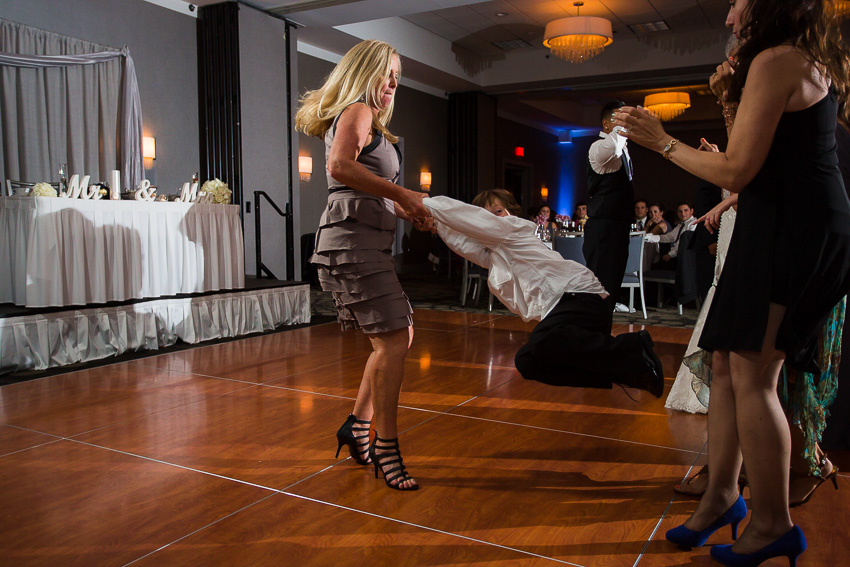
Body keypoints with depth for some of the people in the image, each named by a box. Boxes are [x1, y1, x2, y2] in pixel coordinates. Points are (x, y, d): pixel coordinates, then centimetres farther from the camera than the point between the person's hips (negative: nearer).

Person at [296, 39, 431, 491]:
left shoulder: (366, 117, 28)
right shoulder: (356, 110, -3)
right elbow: (341, 167, -23)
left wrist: (407, 210, 14)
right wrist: (401, 193, -18)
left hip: (366, 242, 10)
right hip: (353, 239, -10)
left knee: (398, 336, 10)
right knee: (393, 339, -13)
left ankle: (358, 425, 18)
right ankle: (385, 445, -5)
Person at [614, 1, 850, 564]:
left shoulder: (775, 60, -11)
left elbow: (737, 171, -15)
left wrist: (663, 141, -5)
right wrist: (734, 91, 25)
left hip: (790, 229, -10)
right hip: (787, 226, 10)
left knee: (752, 376, -7)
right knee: (727, 362, 9)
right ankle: (722, 495, 19)